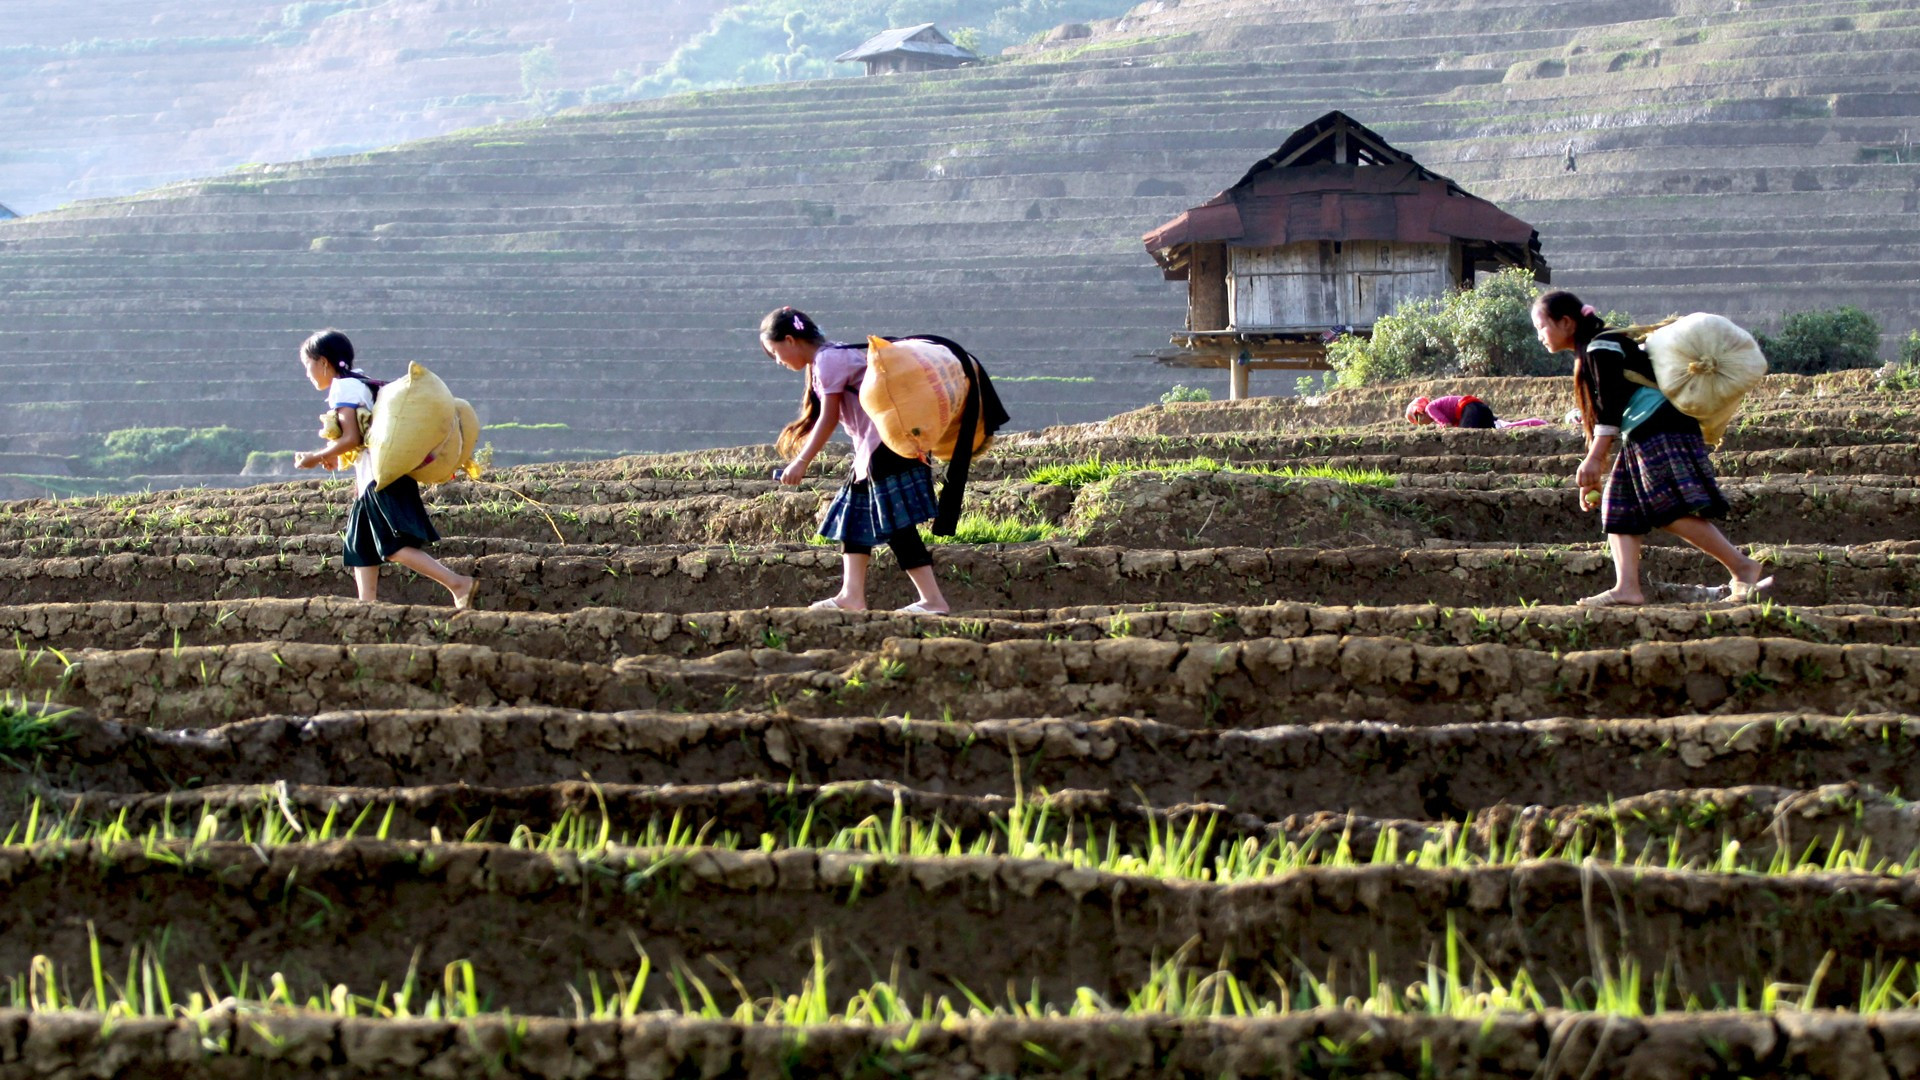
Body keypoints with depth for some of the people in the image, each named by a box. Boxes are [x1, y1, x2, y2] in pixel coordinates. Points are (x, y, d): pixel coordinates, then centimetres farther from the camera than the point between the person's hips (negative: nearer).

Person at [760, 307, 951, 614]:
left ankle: (933, 600, -13)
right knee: (853, 514, 15)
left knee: (897, 524, -11)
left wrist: (801, 462, -9)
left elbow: (829, 419, -13)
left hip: (887, 446, -11)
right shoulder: (833, 356, 19)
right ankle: (852, 596, 18)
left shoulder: (828, 360, -11)